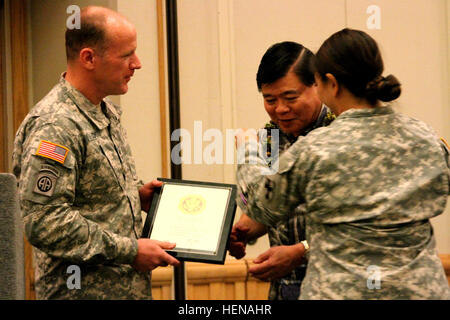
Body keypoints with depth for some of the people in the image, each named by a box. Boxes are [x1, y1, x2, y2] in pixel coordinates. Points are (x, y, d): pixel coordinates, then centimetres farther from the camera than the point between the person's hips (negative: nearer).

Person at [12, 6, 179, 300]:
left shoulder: (106, 113, 12)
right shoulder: (53, 126, -19)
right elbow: (44, 222, -25)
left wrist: (136, 195, 6)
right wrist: (129, 251, -21)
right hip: (83, 291, -9)